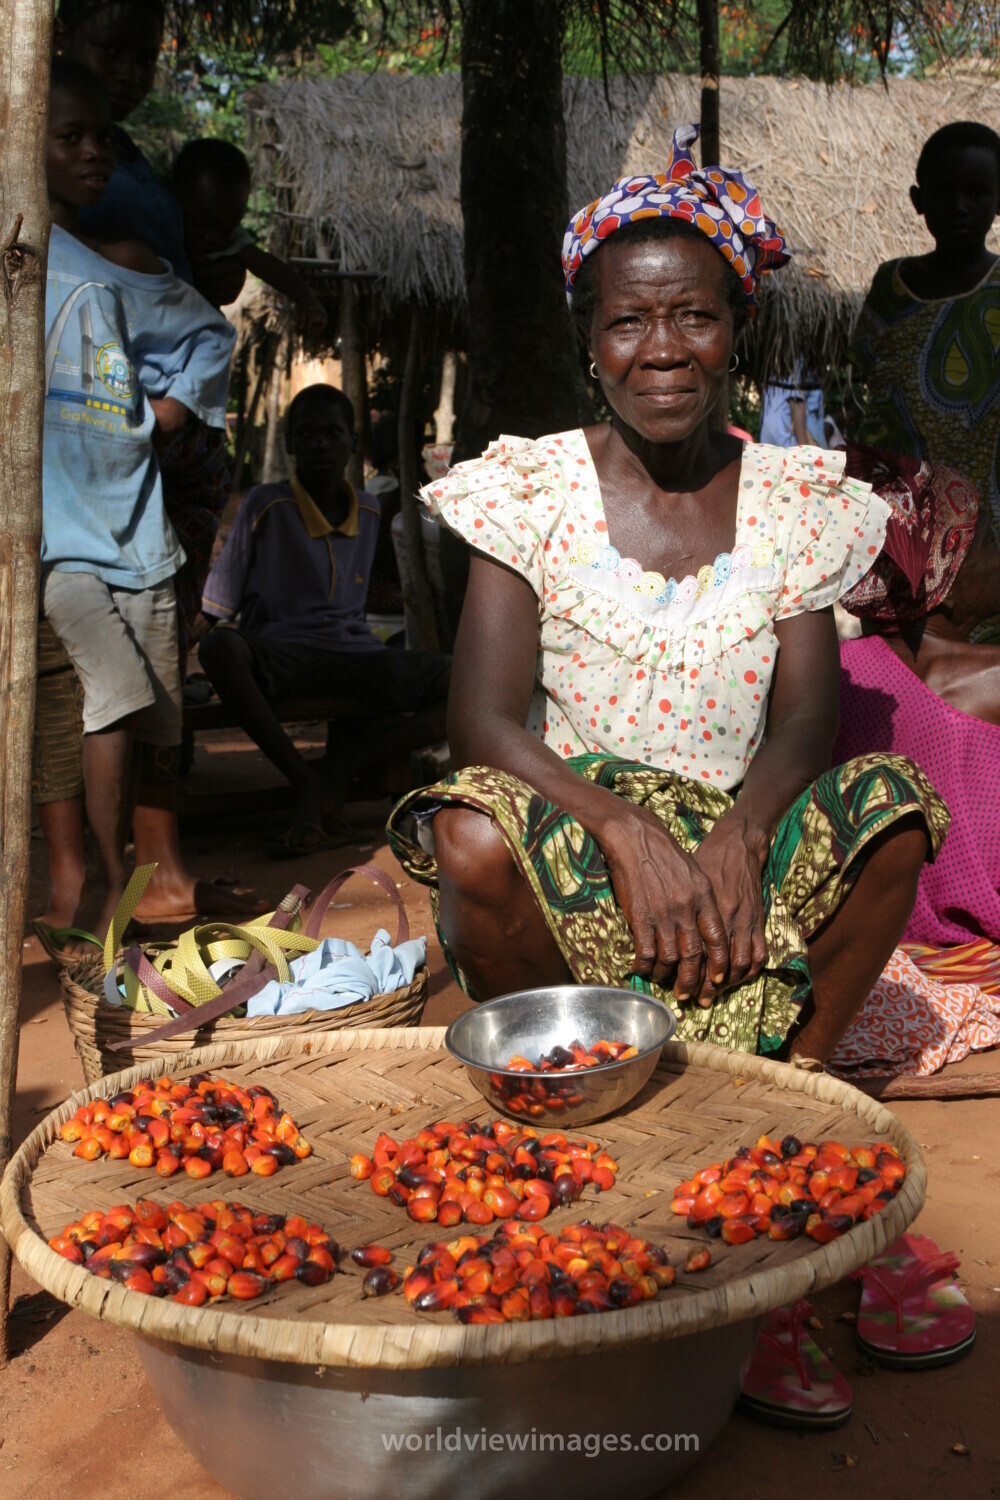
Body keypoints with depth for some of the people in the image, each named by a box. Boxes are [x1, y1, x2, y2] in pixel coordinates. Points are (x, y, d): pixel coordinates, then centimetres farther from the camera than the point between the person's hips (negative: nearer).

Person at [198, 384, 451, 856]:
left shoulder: (367, 512, 14)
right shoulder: (266, 506, 0)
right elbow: (218, 605, 1)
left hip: (353, 652, 4)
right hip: (281, 654, -4)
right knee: (218, 646, -39)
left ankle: (338, 773, -26)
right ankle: (309, 783, -29)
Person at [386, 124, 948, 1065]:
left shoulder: (789, 501, 6)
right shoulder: (531, 490, 0)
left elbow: (805, 721, -2)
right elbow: (482, 723, -9)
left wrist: (739, 834, -24)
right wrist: (626, 827, -26)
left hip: (738, 838, 2)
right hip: (571, 834, -1)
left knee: (893, 805, -25)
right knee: (472, 836, -33)